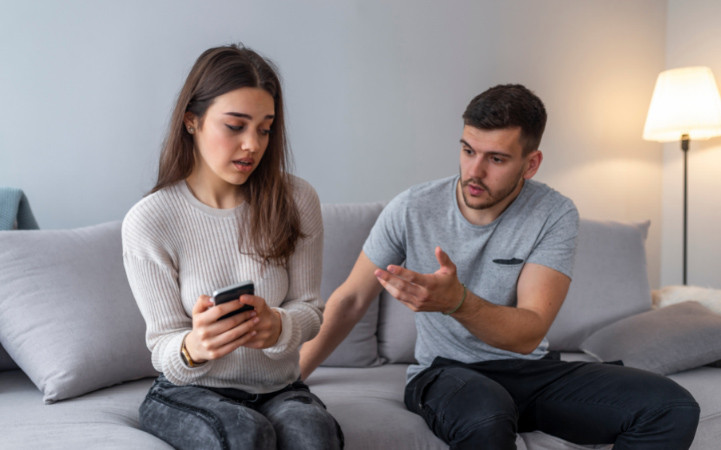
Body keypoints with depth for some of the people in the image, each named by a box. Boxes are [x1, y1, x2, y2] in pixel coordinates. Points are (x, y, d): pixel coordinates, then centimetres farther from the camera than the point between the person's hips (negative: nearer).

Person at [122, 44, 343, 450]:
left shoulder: (296, 200, -4)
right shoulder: (147, 222, -10)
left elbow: (310, 308, 0)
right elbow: (164, 347, -6)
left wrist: (278, 326, -25)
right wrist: (193, 348, -32)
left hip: (280, 388, 2)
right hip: (189, 392, -1)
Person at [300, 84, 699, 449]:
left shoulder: (555, 216, -10)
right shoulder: (411, 210, -8)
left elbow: (528, 334, -20)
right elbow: (350, 300, 2)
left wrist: (457, 301, -41)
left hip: (531, 370, 3)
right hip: (444, 371, -2)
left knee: (673, 407, -18)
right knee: (485, 417, -40)